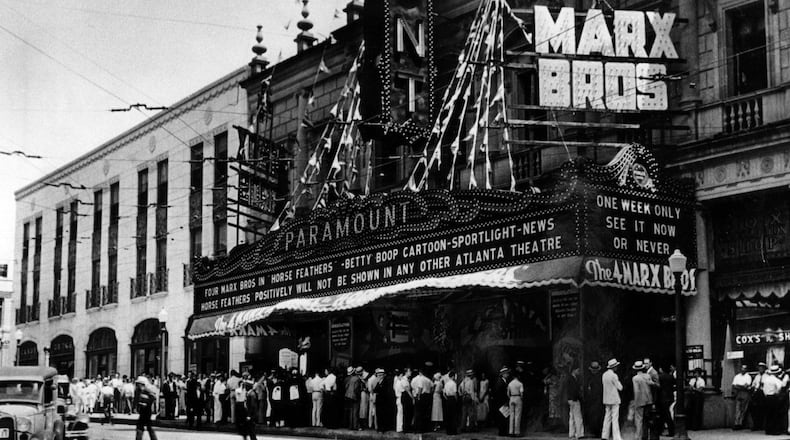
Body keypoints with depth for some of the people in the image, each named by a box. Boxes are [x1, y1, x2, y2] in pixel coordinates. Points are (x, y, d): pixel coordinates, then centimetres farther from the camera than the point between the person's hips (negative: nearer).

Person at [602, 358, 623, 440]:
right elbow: (620, 387, -11)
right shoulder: (613, 375, -15)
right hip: (614, 399, -7)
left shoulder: (604, 375, 7)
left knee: (607, 418, 12)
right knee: (615, 419, -5)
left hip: (606, 399, 7)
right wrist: (618, 381, 7)